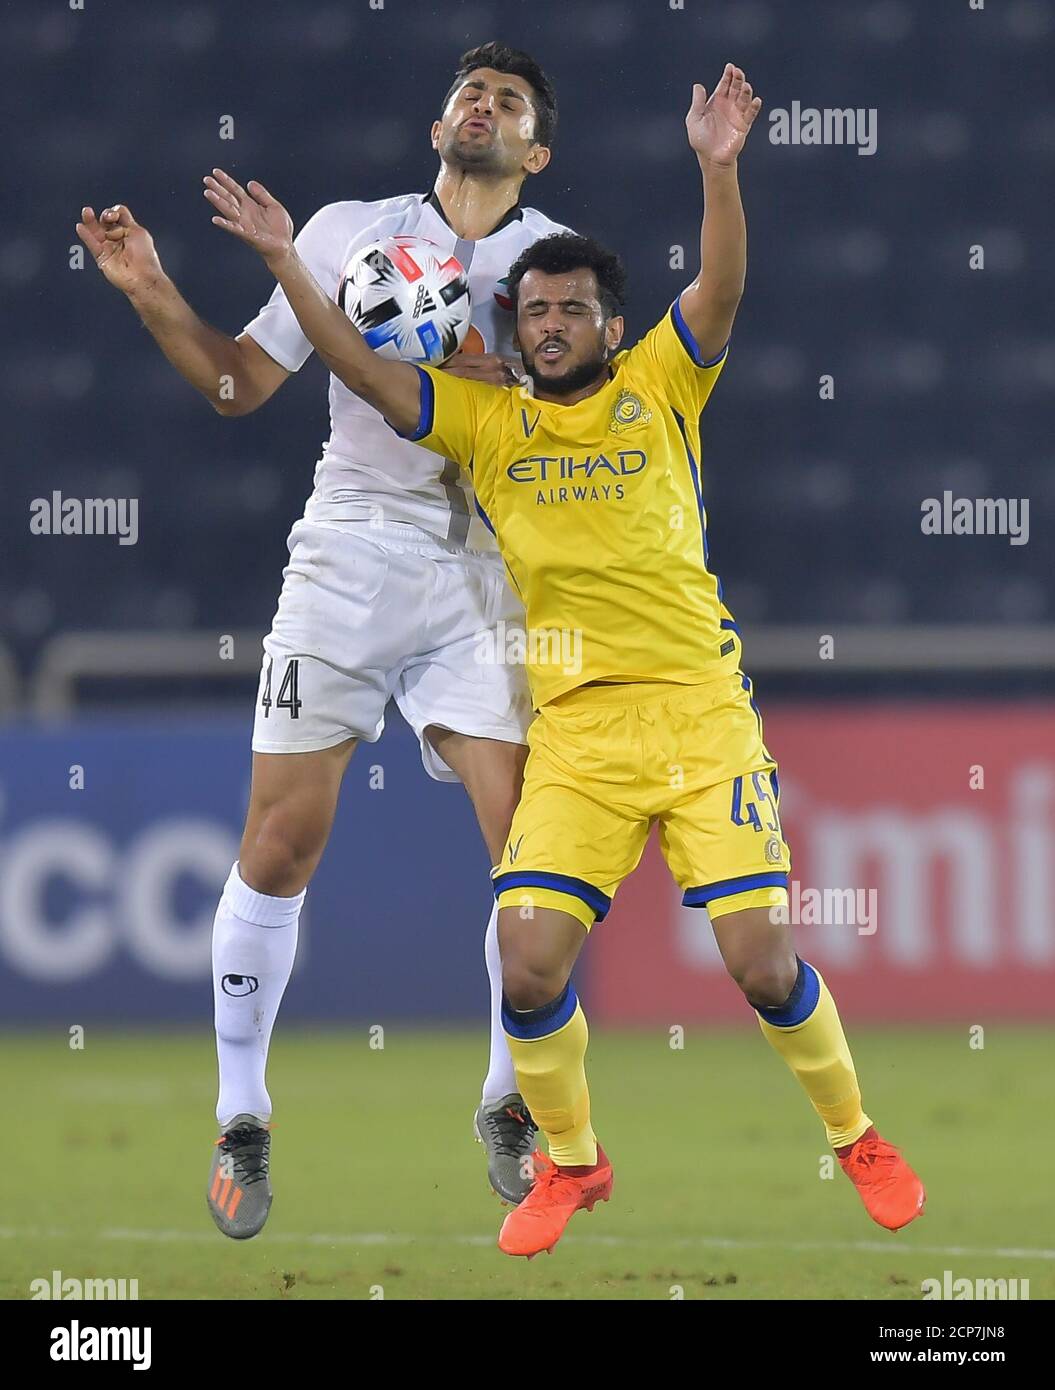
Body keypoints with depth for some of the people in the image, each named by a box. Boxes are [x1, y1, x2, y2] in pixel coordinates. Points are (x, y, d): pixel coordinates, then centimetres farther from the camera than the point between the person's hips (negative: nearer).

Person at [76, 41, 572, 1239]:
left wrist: (484, 380, -15)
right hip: (346, 555, 0)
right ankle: (241, 1122, 10)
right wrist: (149, 294, 0)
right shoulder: (350, 231, 9)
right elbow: (241, 381, 13)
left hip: (486, 575, 0)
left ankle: (508, 1106, 11)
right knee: (279, 847, -4)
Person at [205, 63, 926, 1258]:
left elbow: (720, 295, -11)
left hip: (701, 711, -2)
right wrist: (284, 261, -6)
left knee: (763, 963, -8)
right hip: (576, 733, 2)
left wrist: (718, 169, -26)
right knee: (528, 966, -11)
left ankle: (855, 1136, 17)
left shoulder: (659, 388, 4)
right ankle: (570, 1162, 13)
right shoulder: (486, 421, 10)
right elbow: (360, 369, 5)